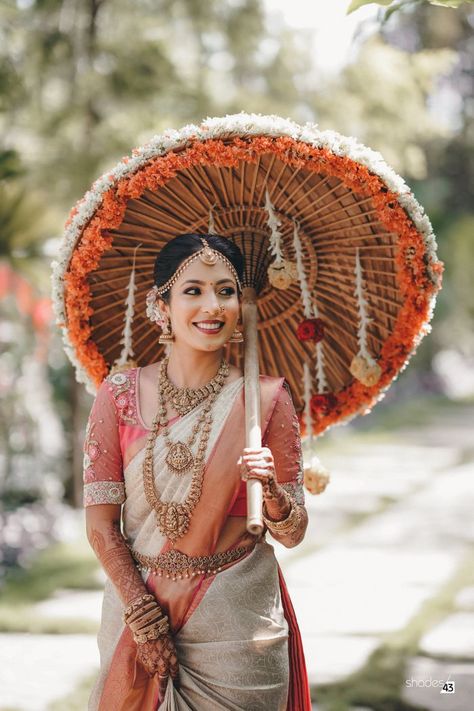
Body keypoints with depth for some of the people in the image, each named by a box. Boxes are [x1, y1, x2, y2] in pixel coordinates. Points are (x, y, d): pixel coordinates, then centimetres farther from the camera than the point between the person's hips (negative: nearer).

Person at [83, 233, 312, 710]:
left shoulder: (266, 398, -4)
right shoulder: (121, 394, -4)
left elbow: (293, 534, -1)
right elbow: (101, 524, -4)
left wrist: (271, 492, -21)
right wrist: (146, 621, -10)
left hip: (236, 620, -1)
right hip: (137, 604, 1)